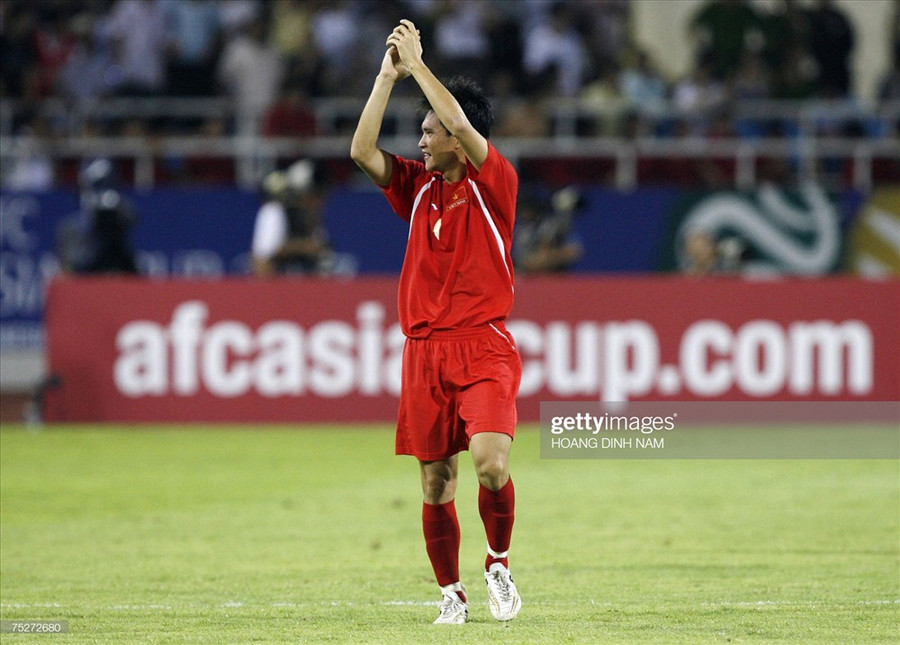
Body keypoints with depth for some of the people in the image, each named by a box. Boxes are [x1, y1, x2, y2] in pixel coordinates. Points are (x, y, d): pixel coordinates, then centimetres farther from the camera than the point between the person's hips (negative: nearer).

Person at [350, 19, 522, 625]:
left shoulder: (494, 182, -2)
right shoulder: (419, 187, 12)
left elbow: (462, 126, -18)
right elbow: (363, 151, 0)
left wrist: (416, 62, -11)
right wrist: (388, 75, -4)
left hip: (482, 347, -5)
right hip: (425, 349, 5)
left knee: (491, 461, -22)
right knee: (436, 484, 4)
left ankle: (499, 564, 2)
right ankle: (451, 593, 18)